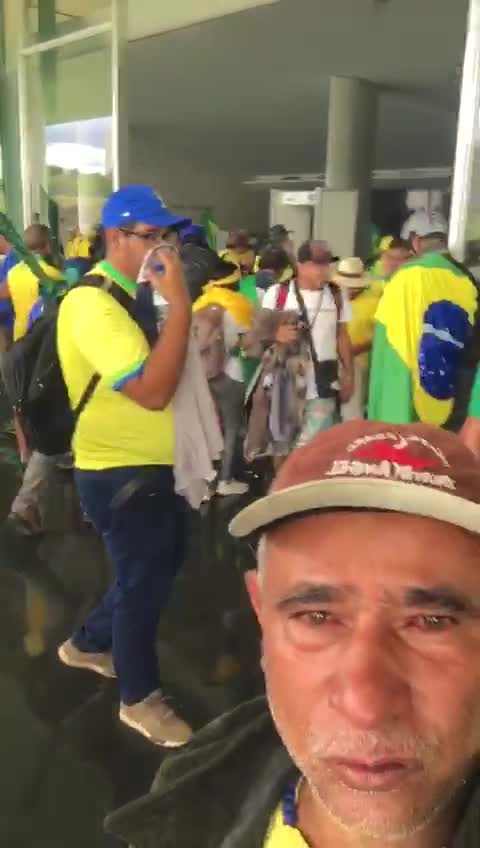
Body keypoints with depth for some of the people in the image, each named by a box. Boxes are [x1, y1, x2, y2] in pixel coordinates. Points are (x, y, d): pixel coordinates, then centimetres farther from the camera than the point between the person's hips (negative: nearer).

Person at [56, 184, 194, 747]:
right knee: (143, 579, 4)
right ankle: (140, 697, 28)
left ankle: (89, 644, 43)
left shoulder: (133, 295, 11)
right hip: (120, 472, -10)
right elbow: (153, 390, -30)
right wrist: (180, 304, -28)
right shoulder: (92, 304, -22)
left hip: (151, 465, 10)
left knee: (162, 563, 22)